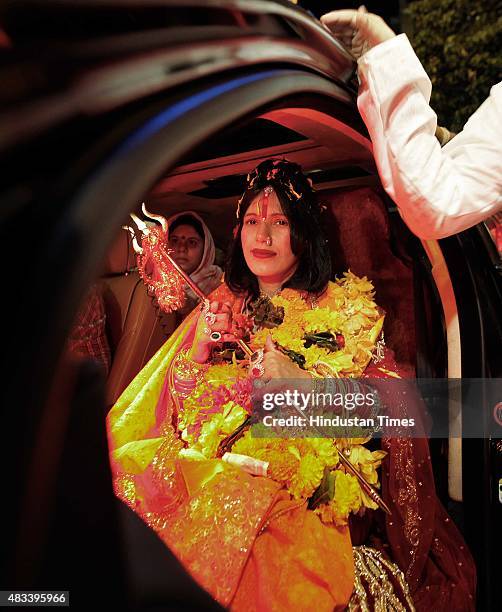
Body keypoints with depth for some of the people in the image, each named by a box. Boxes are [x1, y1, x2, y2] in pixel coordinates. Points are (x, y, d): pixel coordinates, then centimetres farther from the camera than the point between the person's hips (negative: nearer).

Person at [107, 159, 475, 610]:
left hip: (306, 491, -3)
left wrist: (306, 384, -18)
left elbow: (386, 410, -3)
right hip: (211, 478, 4)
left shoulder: (343, 308, 2)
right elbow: (172, 408, 14)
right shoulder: (220, 307, 12)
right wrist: (197, 353, -5)